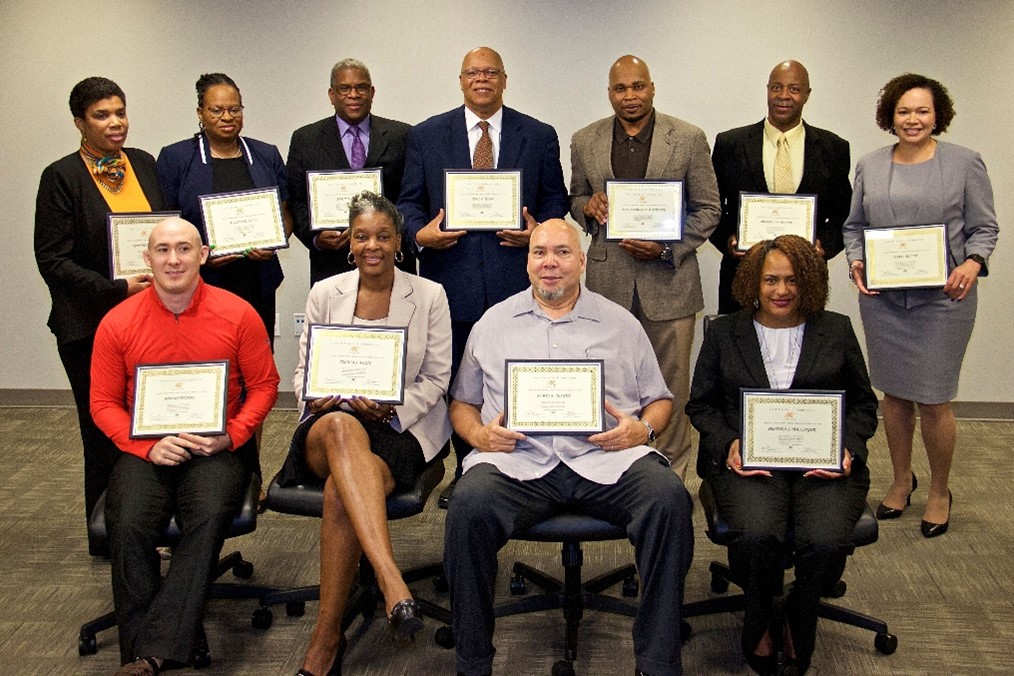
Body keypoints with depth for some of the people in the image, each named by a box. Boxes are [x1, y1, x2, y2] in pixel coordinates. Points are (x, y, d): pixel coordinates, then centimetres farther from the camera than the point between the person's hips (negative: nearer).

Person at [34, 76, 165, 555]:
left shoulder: (143, 164, 10)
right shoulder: (62, 177, -6)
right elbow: (52, 260, -9)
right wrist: (118, 289, -18)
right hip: (91, 324, -4)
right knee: (106, 434, 5)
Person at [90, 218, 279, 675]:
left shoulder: (238, 314, -2)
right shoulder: (117, 323, 1)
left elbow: (264, 385, 4)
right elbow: (103, 402, 5)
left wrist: (231, 435, -12)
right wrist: (148, 447, -11)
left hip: (217, 449, -1)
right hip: (144, 449, 1)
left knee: (208, 520, -30)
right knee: (128, 526, -26)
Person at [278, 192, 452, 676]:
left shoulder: (429, 296, 7)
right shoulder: (324, 294, 13)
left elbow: (437, 378, 6)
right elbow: (304, 369, 15)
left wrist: (393, 407, -12)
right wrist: (318, 399, -8)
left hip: (401, 428, -1)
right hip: (329, 428, 1)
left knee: (340, 491, -36)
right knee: (341, 425, -41)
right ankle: (392, 582, -53)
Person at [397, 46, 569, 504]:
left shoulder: (539, 136, 9)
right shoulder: (427, 135, 9)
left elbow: (555, 199, 10)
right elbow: (409, 200, 8)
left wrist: (540, 232, -10)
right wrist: (420, 233, -12)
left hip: (515, 276, 0)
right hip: (452, 275, 1)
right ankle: (465, 471, 21)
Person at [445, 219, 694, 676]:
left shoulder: (621, 323, 19)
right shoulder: (494, 323, 20)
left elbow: (659, 399, 20)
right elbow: (462, 403, 21)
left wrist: (642, 428, -2)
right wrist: (479, 434, -1)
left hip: (606, 457, 1)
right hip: (517, 458, 0)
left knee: (669, 499, -29)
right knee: (468, 505, -31)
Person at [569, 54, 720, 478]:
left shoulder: (688, 139, 0)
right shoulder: (585, 142, 7)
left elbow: (707, 209, 2)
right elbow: (575, 198, 19)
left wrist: (667, 248, -12)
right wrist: (587, 205, -6)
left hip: (668, 281, -1)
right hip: (608, 281, 2)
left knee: (671, 387, 5)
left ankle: (671, 474, 19)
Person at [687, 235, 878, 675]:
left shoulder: (837, 330, 15)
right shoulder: (723, 333, 14)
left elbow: (864, 404, 17)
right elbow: (701, 404, 13)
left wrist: (847, 446, -2)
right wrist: (728, 445, -6)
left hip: (823, 463, 1)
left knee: (825, 541, -30)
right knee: (756, 535, -32)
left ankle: (797, 629, 3)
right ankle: (762, 624, 0)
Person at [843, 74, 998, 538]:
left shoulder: (965, 163, 0)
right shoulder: (870, 167, 9)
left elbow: (984, 227, 2)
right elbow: (854, 226, 14)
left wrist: (972, 263, -16)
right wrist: (856, 261, -4)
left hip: (942, 298, -3)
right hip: (882, 298, 3)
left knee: (933, 400, -1)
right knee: (893, 393, 12)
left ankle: (939, 492, 19)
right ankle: (901, 481, 30)